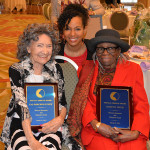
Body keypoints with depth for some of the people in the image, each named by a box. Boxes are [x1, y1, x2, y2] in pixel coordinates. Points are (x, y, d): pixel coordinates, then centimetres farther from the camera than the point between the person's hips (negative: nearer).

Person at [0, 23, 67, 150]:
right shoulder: (16, 70, 0)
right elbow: (21, 104, -11)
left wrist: (60, 119, -13)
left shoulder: (55, 69, 10)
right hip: (21, 124, -1)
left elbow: (62, 101, 12)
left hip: (50, 124, 2)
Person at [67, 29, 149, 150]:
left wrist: (135, 133, -11)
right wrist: (96, 125, -13)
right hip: (95, 130, -1)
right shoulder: (87, 69, 11)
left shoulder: (133, 69, 10)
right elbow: (83, 101, 4)